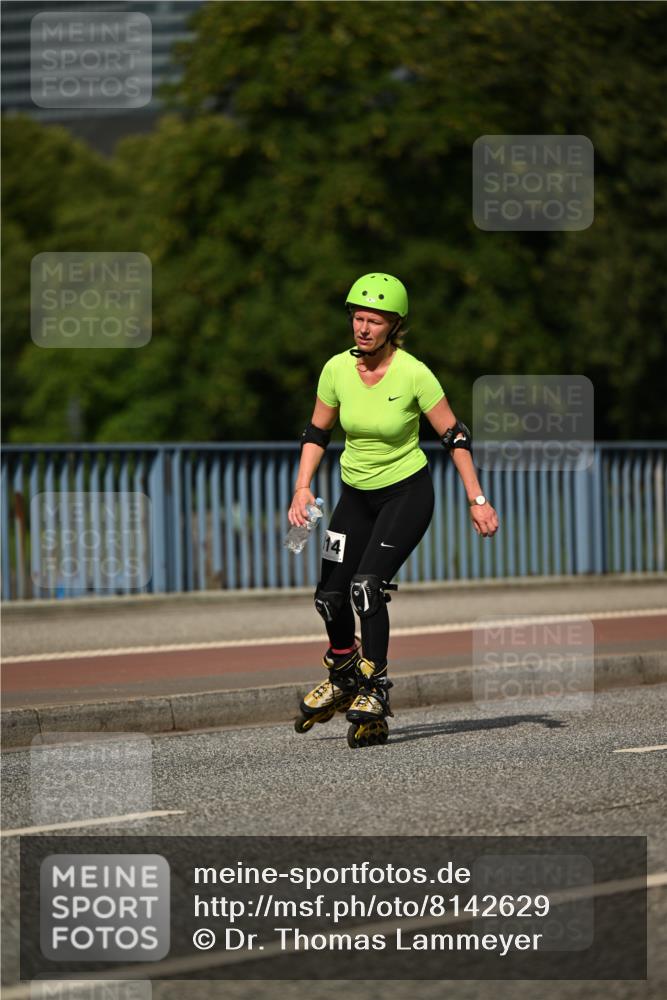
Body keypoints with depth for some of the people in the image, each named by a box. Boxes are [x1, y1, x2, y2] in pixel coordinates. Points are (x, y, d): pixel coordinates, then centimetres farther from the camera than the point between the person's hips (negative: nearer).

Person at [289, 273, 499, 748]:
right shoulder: (337, 369, -8)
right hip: (357, 494, 5)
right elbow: (317, 432, 6)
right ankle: (342, 678, 32)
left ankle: (374, 695, -14)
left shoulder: (413, 374, -19)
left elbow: (454, 435, -11)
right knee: (330, 596, 4)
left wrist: (477, 499, -12)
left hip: (408, 493, -5)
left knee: (367, 586, -22)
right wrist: (303, 487, -6)